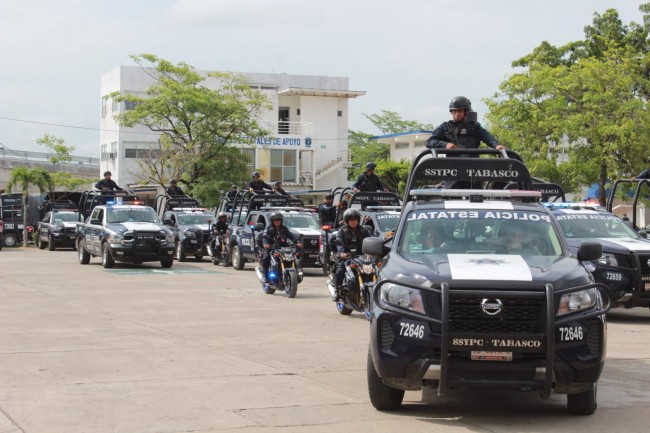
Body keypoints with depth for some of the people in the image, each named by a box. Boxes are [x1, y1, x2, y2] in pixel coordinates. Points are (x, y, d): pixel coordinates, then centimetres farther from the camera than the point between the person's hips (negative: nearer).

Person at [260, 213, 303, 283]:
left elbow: (291, 235, 3)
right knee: (265, 257, -28)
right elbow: (264, 236, -11)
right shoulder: (269, 229, 6)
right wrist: (265, 243, -34)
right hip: (271, 248, -3)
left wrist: (298, 241, -17)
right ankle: (264, 276, -22)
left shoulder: (284, 229, 15)